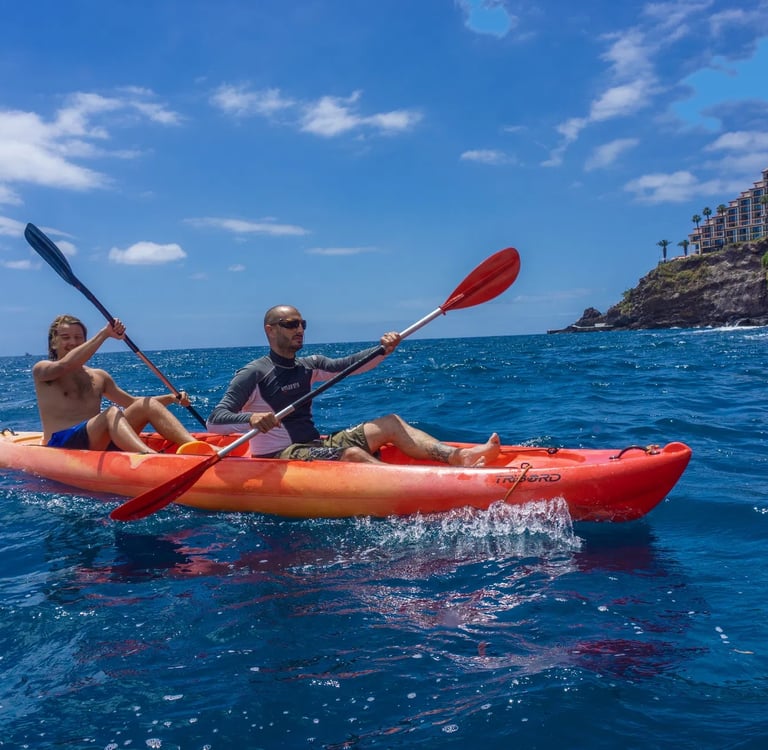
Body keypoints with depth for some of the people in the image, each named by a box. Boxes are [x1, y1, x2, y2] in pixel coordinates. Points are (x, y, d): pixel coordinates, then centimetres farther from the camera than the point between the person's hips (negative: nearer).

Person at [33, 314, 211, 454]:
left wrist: (172, 398, 8)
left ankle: (194, 446, -40)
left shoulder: (99, 377, 23)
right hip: (62, 445, -5)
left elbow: (132, 402, 22)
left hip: (99, 442, 5)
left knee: (148, 405, -15)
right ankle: (153, 458, -65)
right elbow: (65, 365, -16)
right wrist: (104, 334, -18)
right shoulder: (41, 370, 7)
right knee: (111, 413, -34)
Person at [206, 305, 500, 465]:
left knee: (390, 423, -4)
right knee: (351, 454, -34)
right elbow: (214, 421, -15)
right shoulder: (253, 374, -8)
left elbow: (347, 364, 6)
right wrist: (251, 419, -35)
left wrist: (384, 350, -12)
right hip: (278, 458, -8)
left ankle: (460, 457, -21)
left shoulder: (308, 366, 13)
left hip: (313, 445, 8)